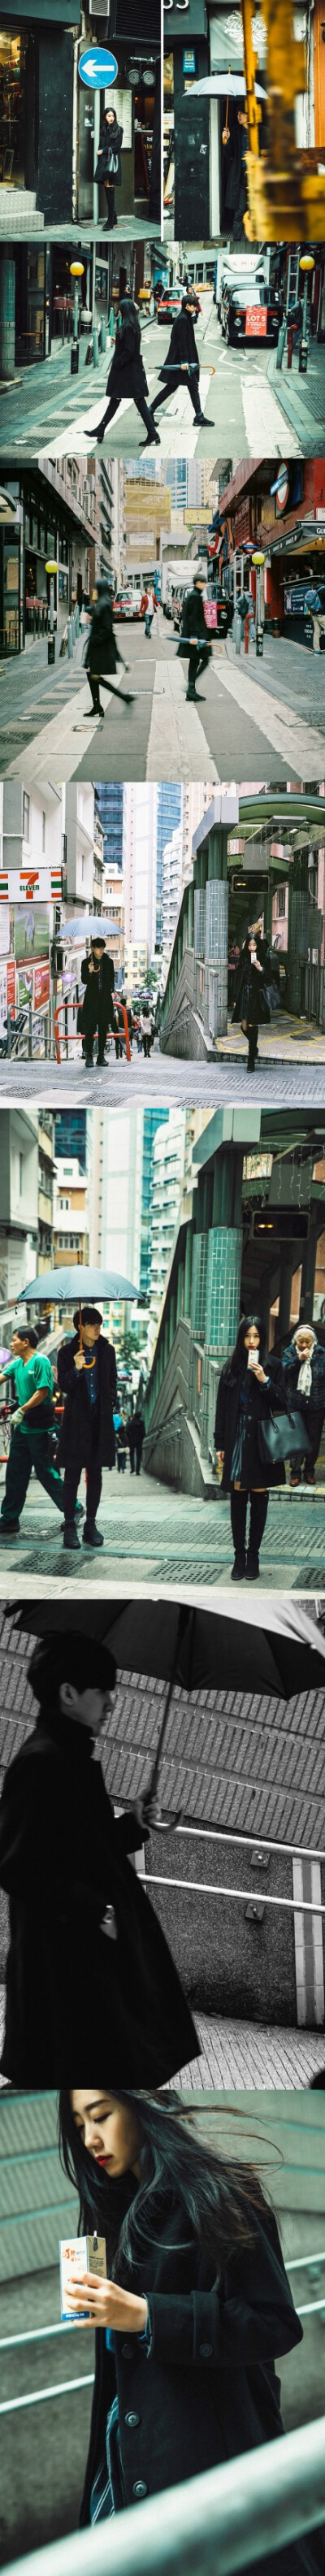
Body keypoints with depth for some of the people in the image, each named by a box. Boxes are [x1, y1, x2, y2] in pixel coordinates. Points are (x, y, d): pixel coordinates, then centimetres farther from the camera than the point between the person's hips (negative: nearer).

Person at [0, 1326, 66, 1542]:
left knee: (46, 1473, -3)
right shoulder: (18, 1363, 13)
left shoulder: (40, 1361, -12)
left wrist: (22, 1411, -19)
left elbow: (43, 1392, -18)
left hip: (39, 1428, -8)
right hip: (22, 1427, 8)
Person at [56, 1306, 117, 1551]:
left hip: (101, 1420, 3)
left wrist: (109, 1405, 4)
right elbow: (63, 1386, -8)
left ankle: (91, 1525, 14)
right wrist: (76, 1369, -24)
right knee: (72, 1474, -2)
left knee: (95, 1473, 7)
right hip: (76, 1420, -3)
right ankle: (70, 1526, 2)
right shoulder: (68, 1352, -3)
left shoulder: (107, 1351, 7)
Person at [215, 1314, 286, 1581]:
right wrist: (221, 1445, 4)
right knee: (238, 1495, 1)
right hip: (236, 1440, 1)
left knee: (259, 1495, 2)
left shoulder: (272, 1366, 1)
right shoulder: (231, 1367, 6)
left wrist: (264, 1381, -18)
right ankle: (239, 1555, 6)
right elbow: (222, 1408, 7)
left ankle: (253, 1556, 7)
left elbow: (281, 1402, -2)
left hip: (261, 1441, -1)